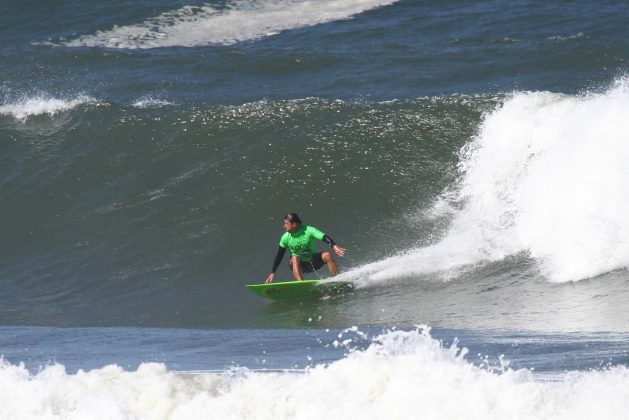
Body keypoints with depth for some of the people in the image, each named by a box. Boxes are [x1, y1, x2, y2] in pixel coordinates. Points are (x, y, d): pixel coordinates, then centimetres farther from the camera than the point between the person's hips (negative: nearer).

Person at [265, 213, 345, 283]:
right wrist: (272, 273, -2)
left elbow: (325, 238, -31)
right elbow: (279, 256, -1)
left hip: (313, 262, -1)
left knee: (327, 255, -27)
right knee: (295, 258, -33)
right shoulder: (286, 238, -9)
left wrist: (334, 246, -50)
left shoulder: (309, 231, -18)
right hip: (300, 265, 1)